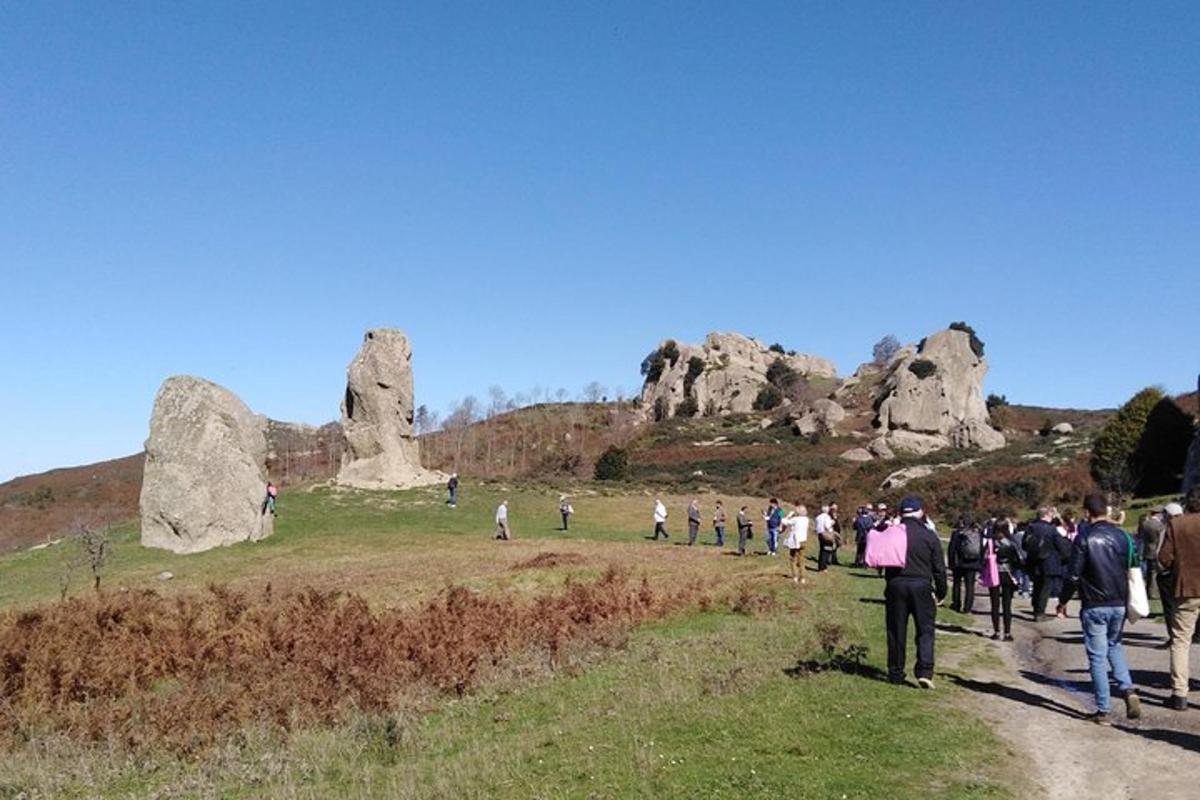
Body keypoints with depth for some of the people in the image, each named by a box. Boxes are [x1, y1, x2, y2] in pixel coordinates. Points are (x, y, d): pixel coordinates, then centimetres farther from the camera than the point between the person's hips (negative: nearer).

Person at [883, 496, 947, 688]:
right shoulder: (929, 536, -3)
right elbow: (939, 568, 2)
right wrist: (941, 592, 11)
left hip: (896, 586, 2)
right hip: (921, 586, -2)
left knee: (896, 631, 9)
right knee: (925, 630, 4)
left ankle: (896, 673, 15)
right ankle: (924, 672, -9)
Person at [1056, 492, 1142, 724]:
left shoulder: (1084, 538, -12)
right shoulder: (1122, 536, 2)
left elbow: (1074, 575, -11)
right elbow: (1132, 569, 8)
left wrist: (1063, 601, 2)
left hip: (1094, 606, -5)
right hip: (1119, 604, 5)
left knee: (1097, 657, 3)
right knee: (1114, 646, 25)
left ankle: (1103, 710, 5)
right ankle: (1128, 690, 6)